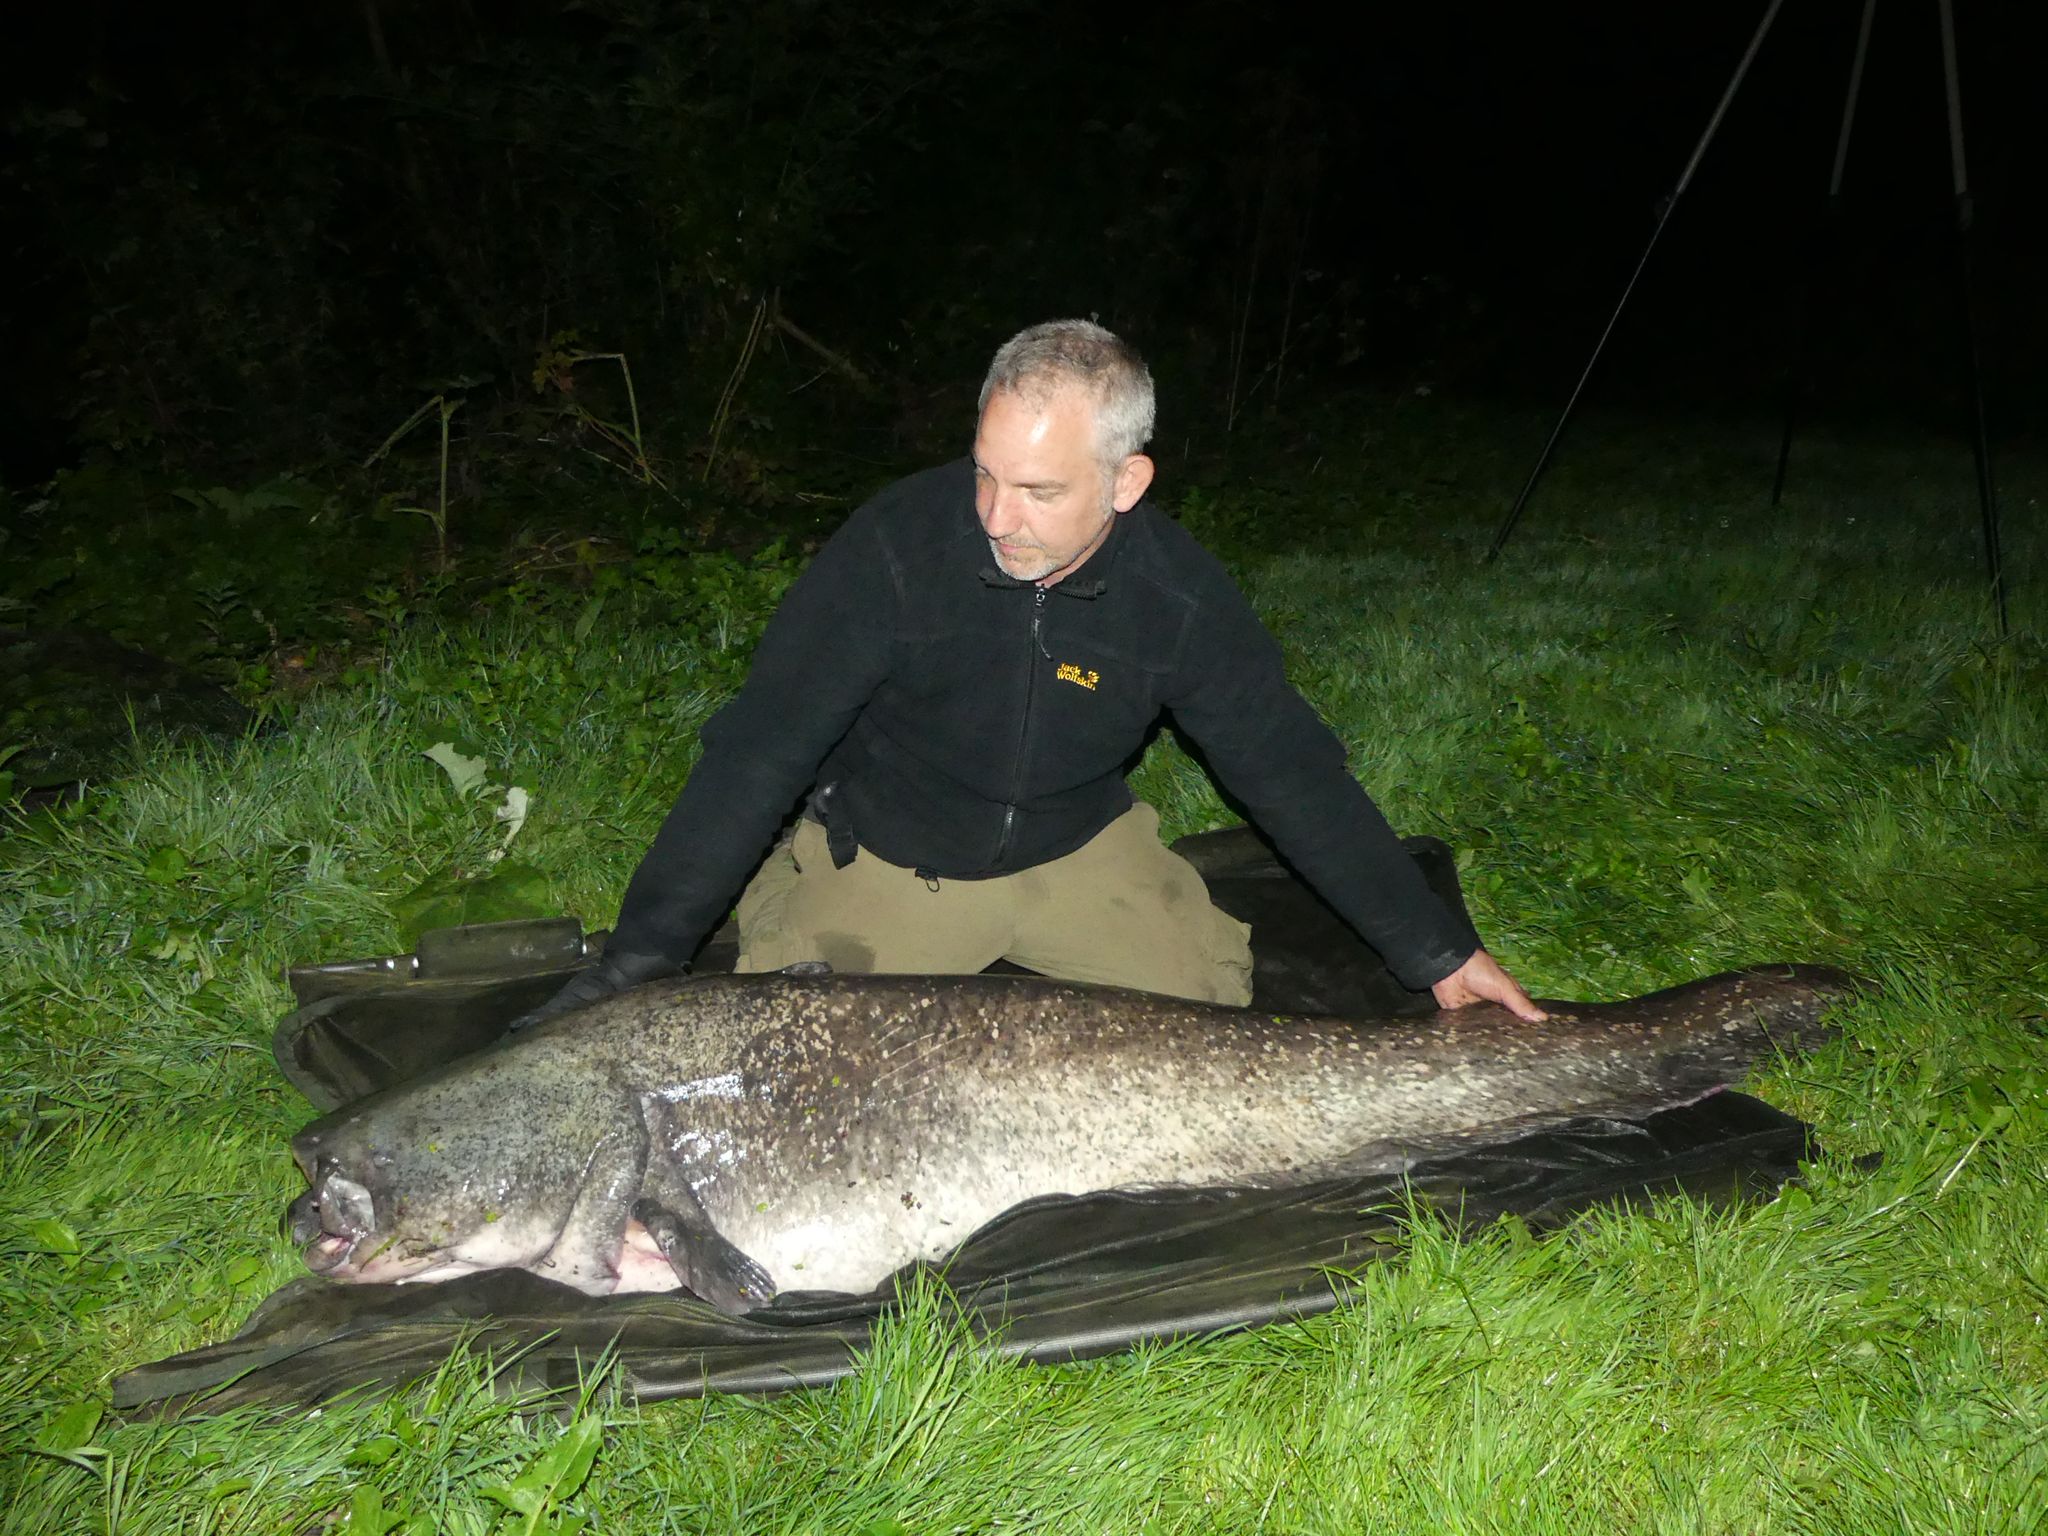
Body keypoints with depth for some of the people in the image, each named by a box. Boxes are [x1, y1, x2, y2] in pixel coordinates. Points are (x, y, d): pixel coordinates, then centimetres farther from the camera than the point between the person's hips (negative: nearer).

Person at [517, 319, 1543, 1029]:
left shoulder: (1179, 595, -19)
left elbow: (1295, 775, -8)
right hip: (885, 857, -2)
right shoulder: (899, 544, -27)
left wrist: (1438, 955, -6)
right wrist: (635, 965, -30)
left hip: (1077, 851, 3)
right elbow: (757, 754, -25)